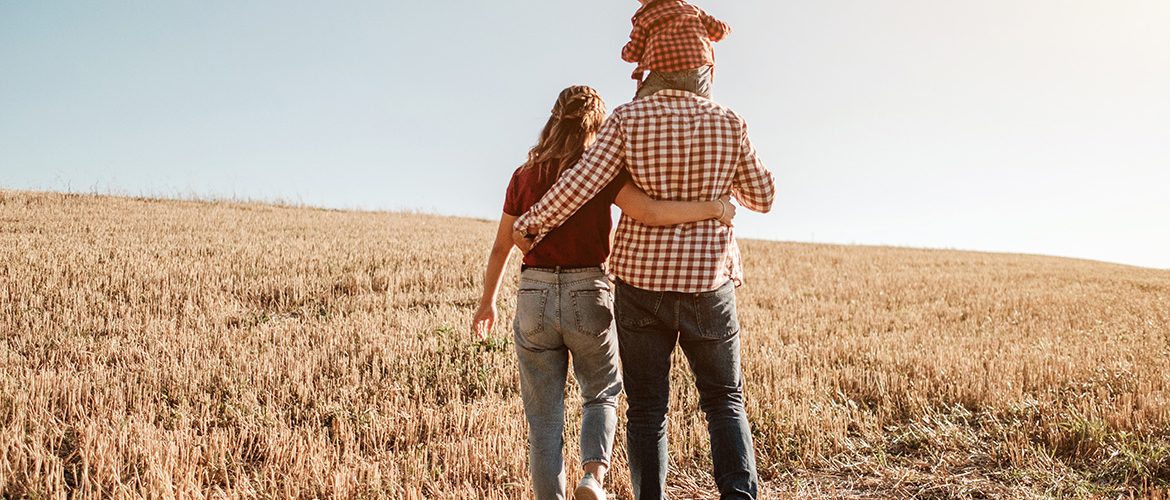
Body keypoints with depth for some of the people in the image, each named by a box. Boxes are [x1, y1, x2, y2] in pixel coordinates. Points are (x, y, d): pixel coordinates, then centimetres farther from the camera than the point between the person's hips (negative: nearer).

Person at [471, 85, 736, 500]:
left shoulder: (524, 176, 4)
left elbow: (501, 248, 9)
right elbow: (649, 213, -21)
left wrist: (487, 301, 21)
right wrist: (714, 208, -11)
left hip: (534, 298, 2)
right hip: (588, 296, -1)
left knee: (544, 417, 12)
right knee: (602, 395, 22)